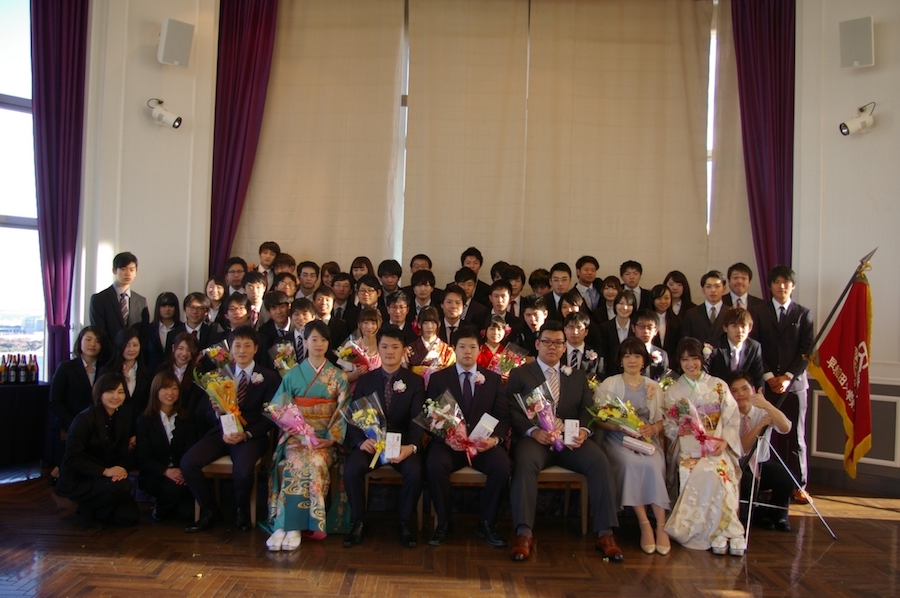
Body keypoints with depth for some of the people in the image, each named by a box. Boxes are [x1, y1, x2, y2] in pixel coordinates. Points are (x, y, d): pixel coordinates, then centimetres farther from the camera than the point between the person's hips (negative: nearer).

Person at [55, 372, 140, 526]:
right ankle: (87, 508, -2)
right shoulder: (85, 418, -16)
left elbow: (123, 455, 5)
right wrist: (105, 471, -28)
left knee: (130, 516, -11)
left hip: (101, 478, 6)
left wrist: (122, 470, -19)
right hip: (77, 480, -6)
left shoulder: (123, 420, 3)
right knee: (122, 486, -32)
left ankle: (91, 506, 16)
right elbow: (73, 458, -19)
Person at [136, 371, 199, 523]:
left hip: (181, 475, 2)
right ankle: (159, 510, 0)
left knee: (188, 513, -20)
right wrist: (165, 471, -23)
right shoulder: (144, 420, 2)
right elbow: (143, 458, -5)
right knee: (174, 487, -34)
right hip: (154, 475, -2)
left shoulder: (187, 419, 9)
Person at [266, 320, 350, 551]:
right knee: (296, 463, -32)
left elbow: (342, 411, 3)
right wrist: (301, 434, -12)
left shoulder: (338, 376, 10)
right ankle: (292, 527, -31)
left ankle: (291, 527, -30)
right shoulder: (293, 374, 11)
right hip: (296, 435, 1)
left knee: (315, 463, -32)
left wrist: (331, 438, -13)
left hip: (326, 438, 0)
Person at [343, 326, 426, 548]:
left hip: (402, 442, -1)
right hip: (370, 441, 1)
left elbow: (417, 421, -4)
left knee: (415, 472, -31)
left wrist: (411, 446, -25)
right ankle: (359, 523, -6)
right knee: (351, 469, -28)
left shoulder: (415, 382, 6)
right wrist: (361, 440, -20)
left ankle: (404, 523, -5)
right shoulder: (365, 380, 10)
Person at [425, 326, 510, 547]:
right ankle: (443, 524, -11)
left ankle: (486, 524, -7)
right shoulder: (438, 378, 8)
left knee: (502, 466, -30)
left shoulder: (493, 379, 12)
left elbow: (502, 417, 6)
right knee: (435, 464, -33)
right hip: (448, 441, -1)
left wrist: (495, 438, -15)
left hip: (483, 444, 1)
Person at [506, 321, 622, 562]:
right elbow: (513, 411, 1)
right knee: (525, 463, -35)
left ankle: (605, 533, -19)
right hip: (535, 438, -2)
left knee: (600, 461, -26)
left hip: (571, 440, 3)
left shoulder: (577, 376, 23)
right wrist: (533, 431, -17)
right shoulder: (520, 374, 12)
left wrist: (583, 431, -11)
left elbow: (587, 410, 12)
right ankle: (524, 535, -32)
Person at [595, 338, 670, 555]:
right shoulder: (609, 384, 7)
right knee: (630, 462, -33)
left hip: (647, 438, 2)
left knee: (653, 465, -31)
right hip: (617, 439, -2)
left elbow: (661, 421, 13)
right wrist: (622, 427, -15)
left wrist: (652, 428, -10)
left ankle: (661, 525, -26)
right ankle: (644, 524, -26)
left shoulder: (654, 388, 16)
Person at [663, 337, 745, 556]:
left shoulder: (719, 386, 12)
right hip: (688, 449, 0)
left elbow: (732, 420, 5)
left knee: (713, 473, -33)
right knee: (693, 475, -32)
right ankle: (721, 531, -21)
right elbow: (670, 427, 8)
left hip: (717, 447, 0)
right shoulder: (673, 391, 14)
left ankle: (716, 531, -20)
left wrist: (723, 441, -14)